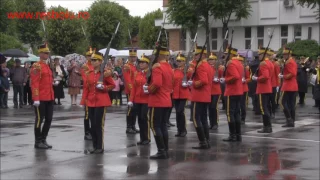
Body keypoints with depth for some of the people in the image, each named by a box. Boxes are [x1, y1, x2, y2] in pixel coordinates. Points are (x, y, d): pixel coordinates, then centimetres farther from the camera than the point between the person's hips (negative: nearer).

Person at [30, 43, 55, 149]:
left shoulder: (47, 66, 16)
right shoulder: (36, 66, -10)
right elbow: (34, 83, -16)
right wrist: (36, 98, -20)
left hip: (49, 98, 8)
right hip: (41, 98, -8)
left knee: (49, 119, 9)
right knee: (39, 119, -1)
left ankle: (43, 140, 19)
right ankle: (38, 142, 7)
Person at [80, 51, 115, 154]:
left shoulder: (105, 73, -7)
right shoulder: (89, 74, 8)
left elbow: (112, 85, 1)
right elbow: (86, 88, 10)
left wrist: (103, 87, -17)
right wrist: (83, 101, 5)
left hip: (101, 102, -5)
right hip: (91, 102, 5)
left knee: (99, 124, -5)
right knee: (93, 125, 9)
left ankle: (100, 147, 3)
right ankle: (95, 146, 18)